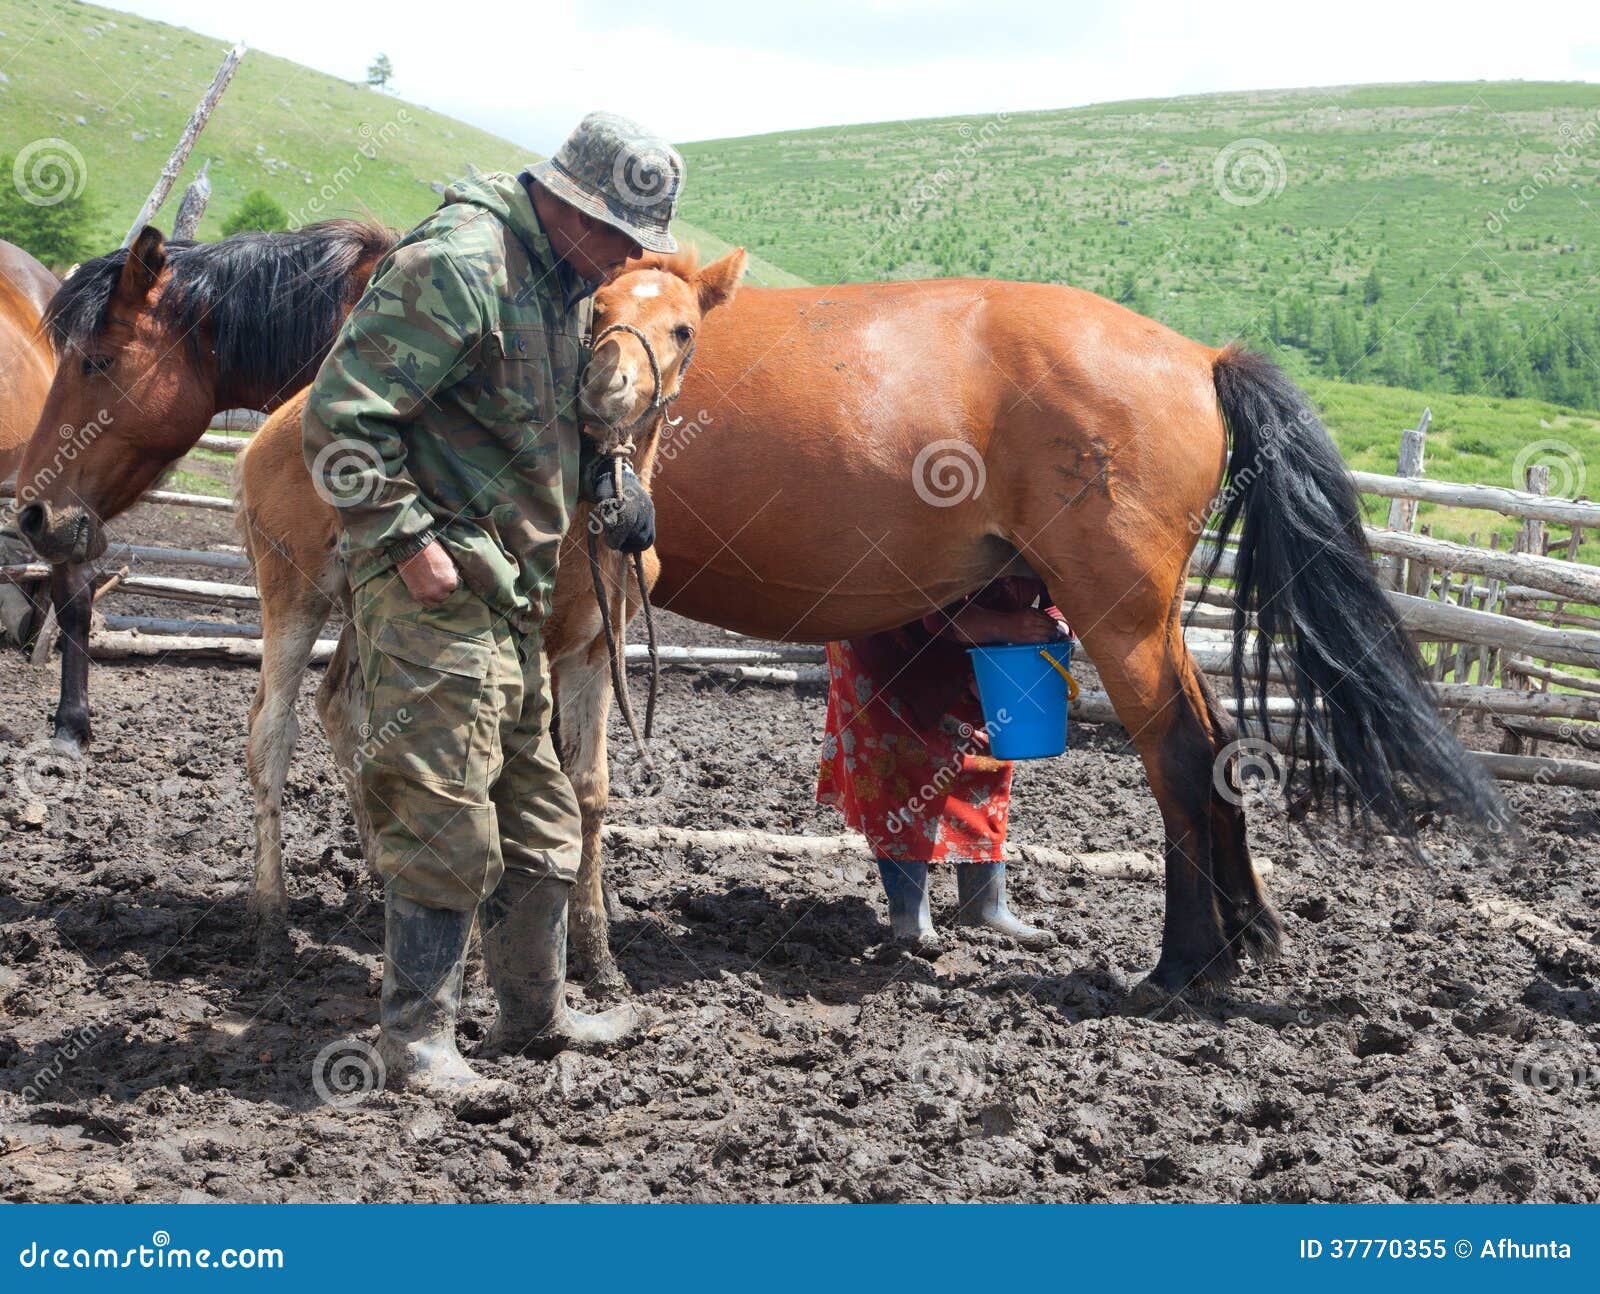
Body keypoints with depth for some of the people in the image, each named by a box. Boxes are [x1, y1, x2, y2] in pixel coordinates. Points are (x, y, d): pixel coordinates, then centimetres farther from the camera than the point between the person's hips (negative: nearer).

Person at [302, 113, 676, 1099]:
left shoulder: (565, 283, 14)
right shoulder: (458, 266, -17)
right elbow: (341, 416, -21)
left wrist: (612, 491, 13)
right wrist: (407, 541, -21)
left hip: (513, 594, 10)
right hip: (436, 587, -10)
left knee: (539, 814, 17)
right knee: (445, 817, -7)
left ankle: (537, 1010, 31)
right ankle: (417, 1034, 4)